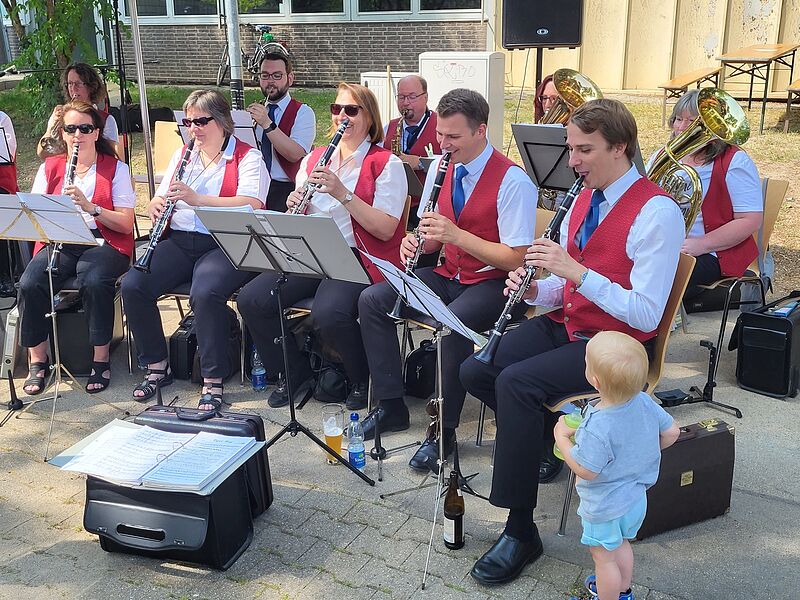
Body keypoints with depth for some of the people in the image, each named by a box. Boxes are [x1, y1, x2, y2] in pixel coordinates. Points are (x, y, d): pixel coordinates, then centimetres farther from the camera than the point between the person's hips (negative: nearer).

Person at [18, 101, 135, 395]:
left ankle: (101, 359, -18)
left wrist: (90, 207, -20)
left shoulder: (116, 168, 6)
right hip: (59, 242, 3)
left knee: (95, 282, -35)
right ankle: (38, 361, -9)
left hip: (103, 241, -3)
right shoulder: (50, 167, 16)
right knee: (29, 284, -26)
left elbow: (126, 224, -4)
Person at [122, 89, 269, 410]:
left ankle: (213, 381, -20)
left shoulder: (248, 157, 0)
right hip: (179, 242, 6)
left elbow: (252, 205, -16)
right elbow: (159, 200, 18)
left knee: (205, 292, -35)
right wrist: (157, 207, -8)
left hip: (226, 246, -6)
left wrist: (197, 198, -25)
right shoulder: (183, 155, 20)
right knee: (133, 284, -17)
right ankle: (157, 366, -1)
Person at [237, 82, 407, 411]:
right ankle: (294, 373, 6)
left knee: (328, 314, -34)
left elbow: (385, 229, -13)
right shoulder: (313, 159, 17)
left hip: (357, 258, -6)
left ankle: (362, 379, -3)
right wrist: (295, 206, -7)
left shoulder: (386, 164, -1)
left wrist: (342, 193, -21)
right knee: (251, 299, -15)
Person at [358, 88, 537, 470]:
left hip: (492, 282, -7)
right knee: (371, 301, -9)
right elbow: (435, 239, 13)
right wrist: (416, 242, -12)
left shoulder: (513, 182, -16)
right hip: (448, 274, 7)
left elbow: (516, 259, -20)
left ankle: (444, 430, -18)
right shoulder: (439, 169, 5)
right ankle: (391, 407, -1)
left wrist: (457, 234, -28)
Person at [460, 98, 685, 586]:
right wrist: (533, 288, -8)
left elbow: (647, 315, -22)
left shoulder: (657, 213, -16)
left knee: (516, 381, -29)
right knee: (475, 370, -11)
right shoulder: (584, 199, 10)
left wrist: (577, 271, -27)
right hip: (567, 324, 8)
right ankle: (548, 436, 13)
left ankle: (521, 531, -16)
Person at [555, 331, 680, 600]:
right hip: (636, 498, 8)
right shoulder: (644, 402, -16)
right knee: (621, 544, 31)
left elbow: (586, 471, -27)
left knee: (604, 557, 17)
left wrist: (562, 438, -16)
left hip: (605, 508, -8)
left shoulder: (597, 428, -37)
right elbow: (672, 431, -3)